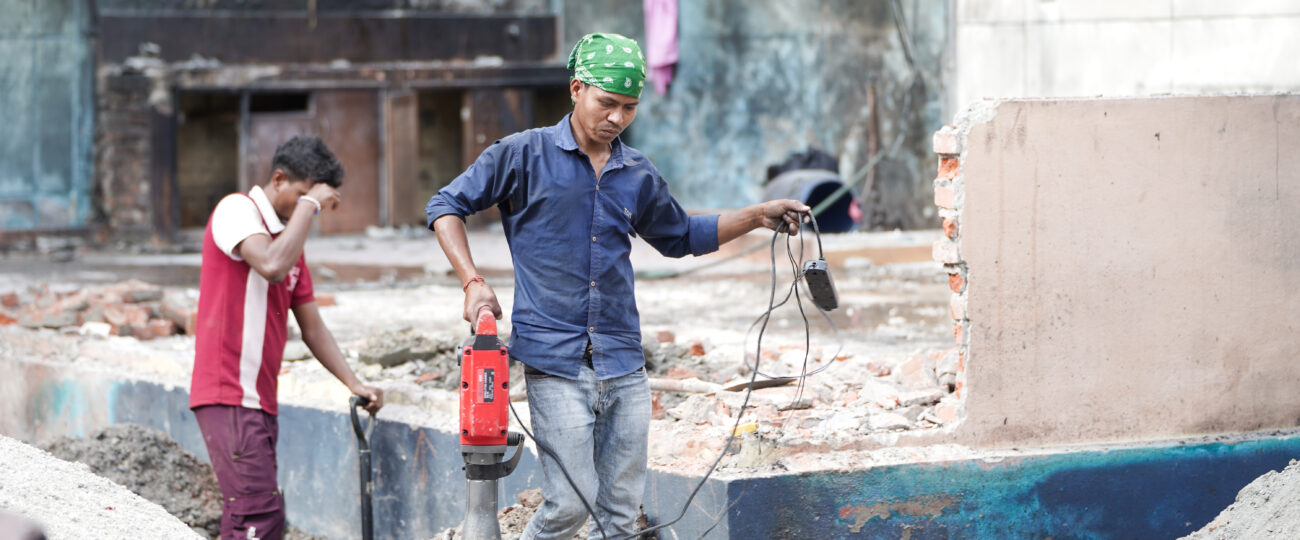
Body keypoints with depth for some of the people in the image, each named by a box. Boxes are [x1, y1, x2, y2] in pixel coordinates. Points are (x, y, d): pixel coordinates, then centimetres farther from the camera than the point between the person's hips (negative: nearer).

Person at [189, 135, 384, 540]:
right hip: (229, 395, -9)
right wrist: (309, 204, -15)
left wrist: (354, 384, 11)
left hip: (260, 400, 9)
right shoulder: (237, 210, -6)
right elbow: (272, 266, -26)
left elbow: (312, 326, 21)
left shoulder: (289, 236, 20)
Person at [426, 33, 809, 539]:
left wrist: (757, 216, 20)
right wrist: (473, 282, -9)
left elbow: (681, 236, 30)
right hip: (555, 360, -5)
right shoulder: (523, 155, 0)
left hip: (623, 364, 5)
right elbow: (446, 206, 4)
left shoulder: (638, 176, 13)